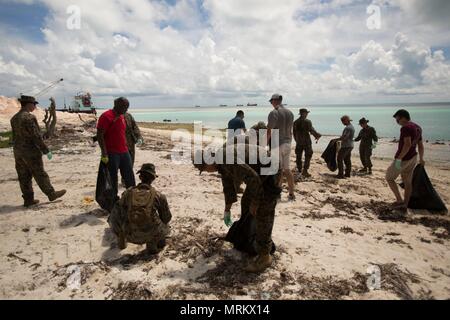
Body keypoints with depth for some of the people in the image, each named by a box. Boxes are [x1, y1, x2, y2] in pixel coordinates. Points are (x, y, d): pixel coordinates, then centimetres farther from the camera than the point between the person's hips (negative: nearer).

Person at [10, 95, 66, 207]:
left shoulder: (14, 118, 9)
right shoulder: (29, 117, -18)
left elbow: (15, 136, 14)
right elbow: (36, 137, -20)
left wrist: (18, 149, 21)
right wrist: (46, 151, -14)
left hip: (18, 152, 8)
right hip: (31, 152, -8)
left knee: (24, 177, 11)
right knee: (40, 175, 2)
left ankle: (28, 200, 17)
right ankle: (51, 194, 14)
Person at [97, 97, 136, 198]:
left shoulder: (121, 116, 14)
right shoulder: (106, 116, -12)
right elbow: (100, 135, -16)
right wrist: (104, 154, -19)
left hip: (124, 152, 8)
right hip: (111, 154, -8)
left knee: (130, 178, 11)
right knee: (113, 179, 3)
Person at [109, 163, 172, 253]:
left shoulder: (128, 193, -3)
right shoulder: (159, 196, -6)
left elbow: (118, 211, 7)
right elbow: (166, 217, 5)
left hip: (130, 235, 1)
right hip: (150, 235, -1)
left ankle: (122, 241, 39)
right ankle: (152, 244, 17)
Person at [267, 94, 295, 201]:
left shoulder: (274, 113, -13)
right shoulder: (290, 113, 10)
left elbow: (269, 131, -16)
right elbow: (290, 130, 15)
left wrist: (265, 144, -9)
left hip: (277, 144, -7)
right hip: (287, 143, 7)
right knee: (287, 170, 13)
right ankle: (291, 194, 18)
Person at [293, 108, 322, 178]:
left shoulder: (295, 122, 6)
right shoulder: (307, 121, -11)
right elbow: (312, 130, -13)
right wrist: (317, 136, 2)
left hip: (298, 142, 5)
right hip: (306, 141, -5)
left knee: (298, 156, 12)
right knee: (308, 156, 3)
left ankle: (299, 171, 20)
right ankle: (305, 171, -1)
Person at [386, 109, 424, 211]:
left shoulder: (406, 127, -19)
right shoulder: (417, 128, 11)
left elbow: (407, 144, -29)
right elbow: (421, 146, 17)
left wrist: (399, 159, -28)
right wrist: (421, 159, 28)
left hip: (403, 159, -9)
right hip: (413, 158, 9)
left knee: (389, 178, 6)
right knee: (407, 182, 14)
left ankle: (399, 200, 4)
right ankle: (405, 205, 21)